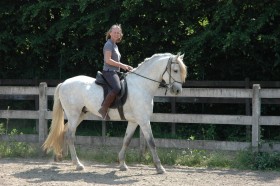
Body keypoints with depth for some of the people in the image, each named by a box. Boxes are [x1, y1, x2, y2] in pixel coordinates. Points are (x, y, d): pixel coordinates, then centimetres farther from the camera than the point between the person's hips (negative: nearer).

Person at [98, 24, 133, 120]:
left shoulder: (115, 45, 22)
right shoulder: (109, 44, -7)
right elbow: (108, 60, -18)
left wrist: (126, 67, 14)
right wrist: (122, 65, -15)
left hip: (115, 72, 11)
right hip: (109, 71, -11)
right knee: (117, 88, -34)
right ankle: (103, 109, -33)